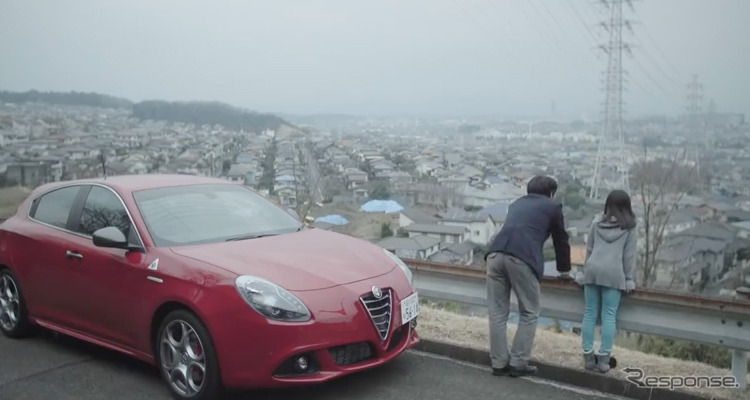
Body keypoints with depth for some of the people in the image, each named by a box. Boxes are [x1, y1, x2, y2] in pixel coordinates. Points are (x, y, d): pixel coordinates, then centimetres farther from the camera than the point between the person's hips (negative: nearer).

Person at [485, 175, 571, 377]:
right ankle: (518, 363, 10)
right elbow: (561, 239, 27)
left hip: (495, 254, 5)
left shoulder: (517, 204, 34)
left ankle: (499, 363, 15)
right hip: (522, 258, -5)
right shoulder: (552, 206, 20)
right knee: (529, 313, 10)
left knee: (498, 312, 11)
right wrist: (564, 269, 42)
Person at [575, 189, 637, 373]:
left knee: (590, 313, 6)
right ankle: (603, 358, -1)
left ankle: (588, 356, 7)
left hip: (593, 269, 3)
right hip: (614, 273, -2)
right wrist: (629, 279, 8)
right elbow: (629, 255, 3)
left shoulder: (597, 223, 14)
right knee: (609, 316, 1)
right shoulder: (629, 227, 7)